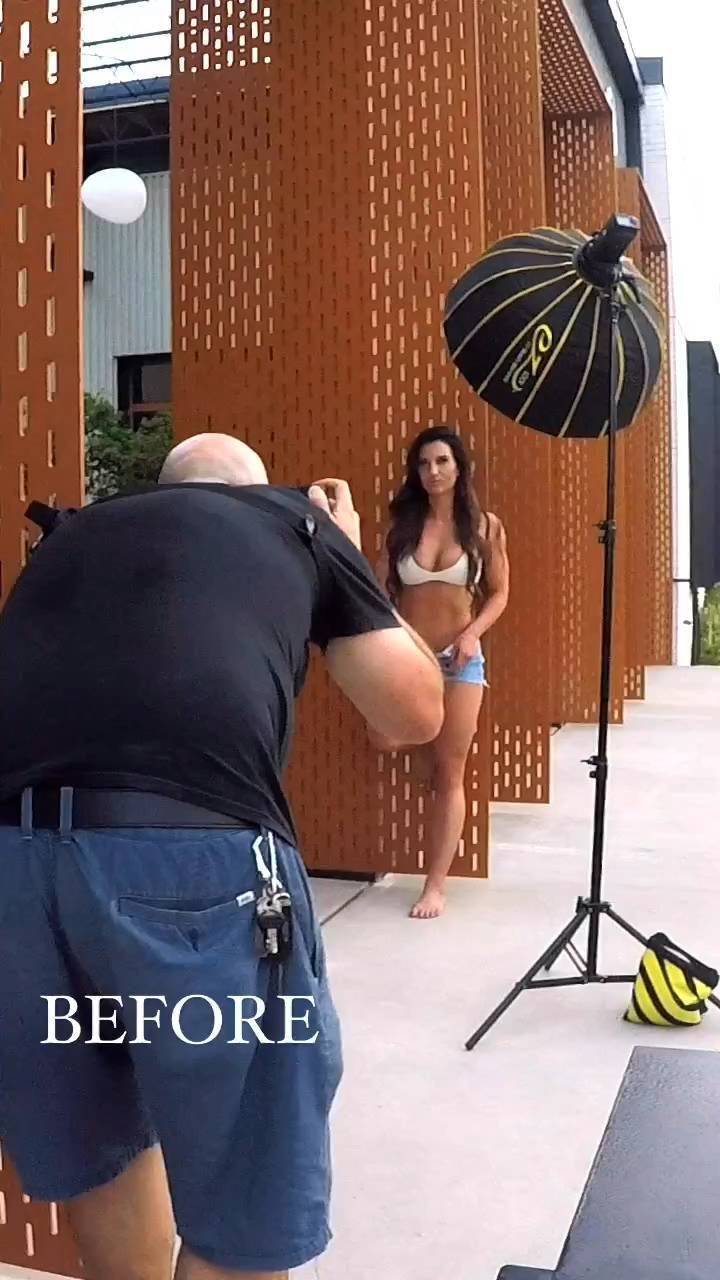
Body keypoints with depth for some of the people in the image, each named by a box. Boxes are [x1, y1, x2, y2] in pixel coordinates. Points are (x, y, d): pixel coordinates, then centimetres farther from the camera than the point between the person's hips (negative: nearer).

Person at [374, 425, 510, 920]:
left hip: (460, 658, -1)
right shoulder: (401, 525, 1)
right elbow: (381, 591, 1)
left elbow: (499, 593, 3)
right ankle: (426, 744, 24)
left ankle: (435, 885, 9)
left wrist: (473, 634, -13)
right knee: (386, 742, -15)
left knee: (450, 774, 0)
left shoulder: (485, 526, -2)